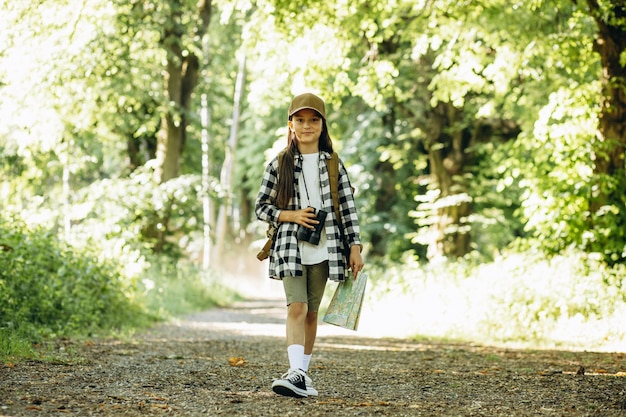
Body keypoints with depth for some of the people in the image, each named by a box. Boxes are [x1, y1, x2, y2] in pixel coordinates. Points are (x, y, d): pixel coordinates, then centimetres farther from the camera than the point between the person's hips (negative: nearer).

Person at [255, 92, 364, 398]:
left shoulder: (333, 164, 6)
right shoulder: (279, 164, 3)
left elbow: (348, 207, 5)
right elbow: (260, 207, 5)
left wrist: (355, 247, -1)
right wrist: (291, 215, -11)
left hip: (323, 249, 2)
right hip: (290, 247, -2)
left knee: (311, 312, 7)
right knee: (297, 307, -15)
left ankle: (302, 373, 16)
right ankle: (295, 373, -24)